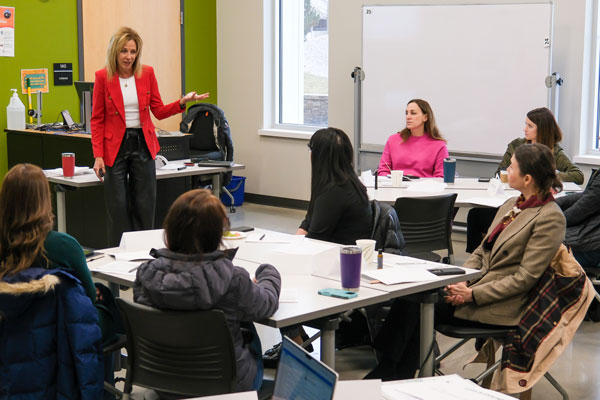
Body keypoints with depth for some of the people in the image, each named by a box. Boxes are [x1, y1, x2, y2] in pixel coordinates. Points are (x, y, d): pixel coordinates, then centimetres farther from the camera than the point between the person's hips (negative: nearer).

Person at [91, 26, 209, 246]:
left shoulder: (147, 73, 2)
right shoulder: (103, 77, -4)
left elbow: (159, 111, 7)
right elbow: (97, 119, -1)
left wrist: (182, 102, -12)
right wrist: (98, 155, -9)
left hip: (143, 144, 2)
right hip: (115, 145, -2)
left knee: (144, 207, 5)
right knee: (118, 208, -1)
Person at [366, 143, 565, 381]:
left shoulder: (550, 217, -12)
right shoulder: (510, 205, 14)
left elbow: (525, 278, -16)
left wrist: (472, 295, -17)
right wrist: (462, 282, -4)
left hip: (500, 307, -8)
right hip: (474, 288, 8)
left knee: (415, 307, -17)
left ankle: (387, 373, -3)